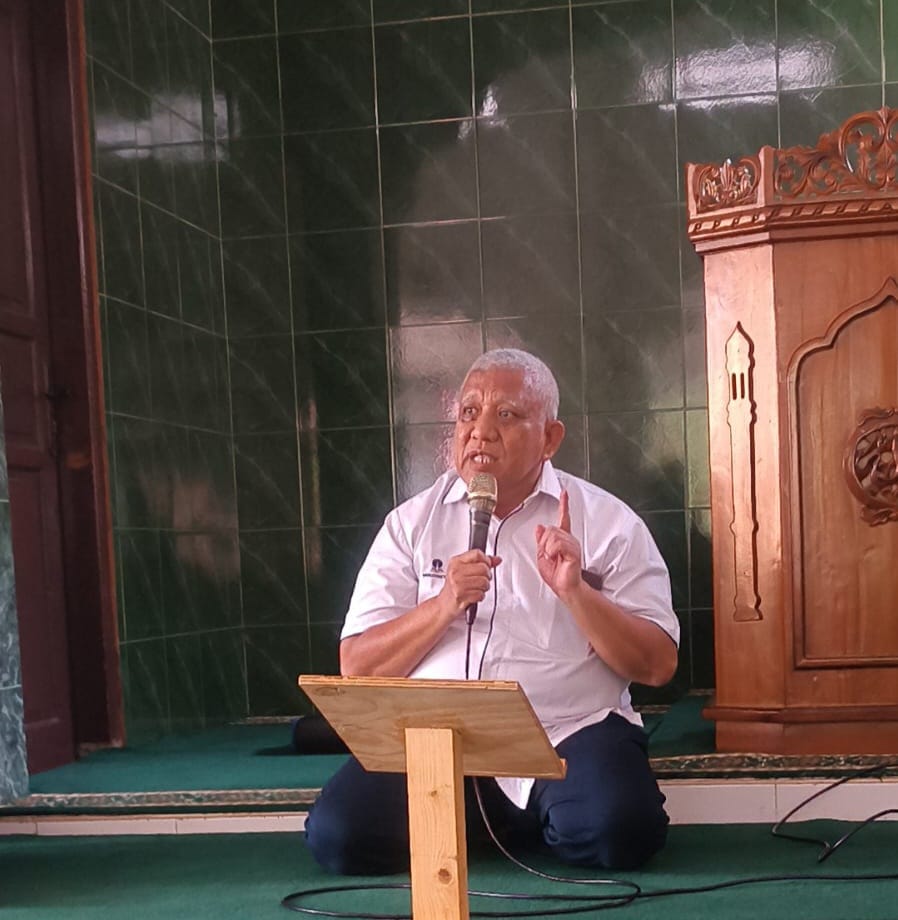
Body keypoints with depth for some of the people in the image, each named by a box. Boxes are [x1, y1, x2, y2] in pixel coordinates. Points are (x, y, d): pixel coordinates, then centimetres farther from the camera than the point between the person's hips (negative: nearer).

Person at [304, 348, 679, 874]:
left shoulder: (609, 521, 5)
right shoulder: (412, 524, 10)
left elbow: (658, 666, -1)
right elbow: (358, 668, 4)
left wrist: (575, 592, -15)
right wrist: (444, 605, -12)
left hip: (569, 732, -1)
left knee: (617, 834, -31)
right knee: (337, 836, -22)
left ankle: (527, 823, 4)